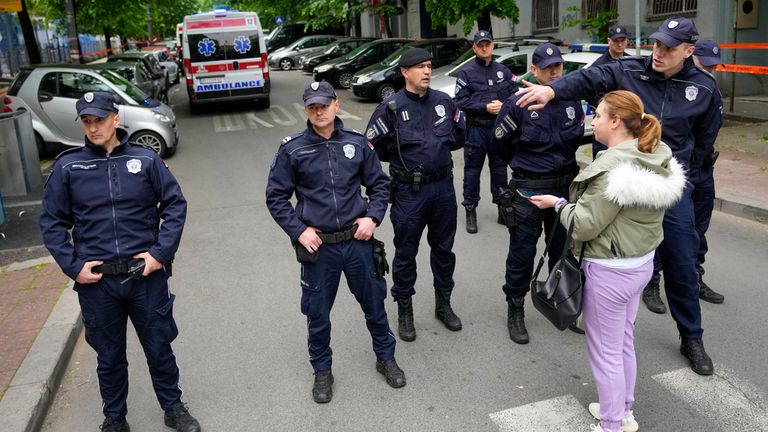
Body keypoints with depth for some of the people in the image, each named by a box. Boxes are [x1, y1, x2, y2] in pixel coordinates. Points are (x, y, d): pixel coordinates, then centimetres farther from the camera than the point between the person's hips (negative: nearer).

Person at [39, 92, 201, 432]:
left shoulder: (145, 159, -2)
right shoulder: (67, 166, -1)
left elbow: (175, 205, 0)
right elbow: (51, 222, 4)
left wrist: (161, 253, -8)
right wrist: (73, 266, -5)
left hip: (147, 276, 0)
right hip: (96, 281, 1)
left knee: (159, 347, 14)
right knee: (109, 356, 17)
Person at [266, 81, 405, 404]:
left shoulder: (357, 143, 1)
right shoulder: (291, 150, -4)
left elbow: (379, 184, 10)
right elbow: (276, 197, 1)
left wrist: (373, 217, -5)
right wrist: (298, 231, -8)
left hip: (358, 241, 2)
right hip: (318, 246, -1)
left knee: (374, 302, 15)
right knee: (317, 313, 11)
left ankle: (385, 357, 38)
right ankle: (322, 371, 32)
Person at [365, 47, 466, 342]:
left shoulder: (444, 101, 3)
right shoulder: (391, 107, -10)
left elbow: (460, 135, 17)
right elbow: (374, 147, -5)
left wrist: (440, 146, 6)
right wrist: (402, 158, 1)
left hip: (443, 186, 4)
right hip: (409, 191, -4)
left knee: (444, 248, 16)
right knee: (406, 252, 6)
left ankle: (443, 304, 34)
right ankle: (404, 311, 23)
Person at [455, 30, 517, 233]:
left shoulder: (503, 70, 11)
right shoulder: (467, 72, 0)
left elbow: (516, 94, 8)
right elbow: (461, 100, -9)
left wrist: (503, 106, -12)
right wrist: (486, 107, -16)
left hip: (500, 128, 3)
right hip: (476, 129, -3)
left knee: (499, 167, 12)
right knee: (473, 169, 1)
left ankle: (502, 206, 25)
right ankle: (470, 210, 11)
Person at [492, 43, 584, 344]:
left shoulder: (571, 101, 2)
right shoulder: (518, 103, -11)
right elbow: (502, 143, 0)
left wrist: (559, 163, 13)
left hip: (564, 186, 5)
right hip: (528, 189, -4)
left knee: (563, 249, 17)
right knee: (522, 252, 3)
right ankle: (515, 310, 18)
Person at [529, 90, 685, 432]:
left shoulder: (613, 167, -26)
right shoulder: (657, 158, 3)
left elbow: (585, 225, -23)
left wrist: (558, 204, -6)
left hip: (609, 271, -9)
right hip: (641, 262, 9)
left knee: (605, 350, 8)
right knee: (624, 341, 24)